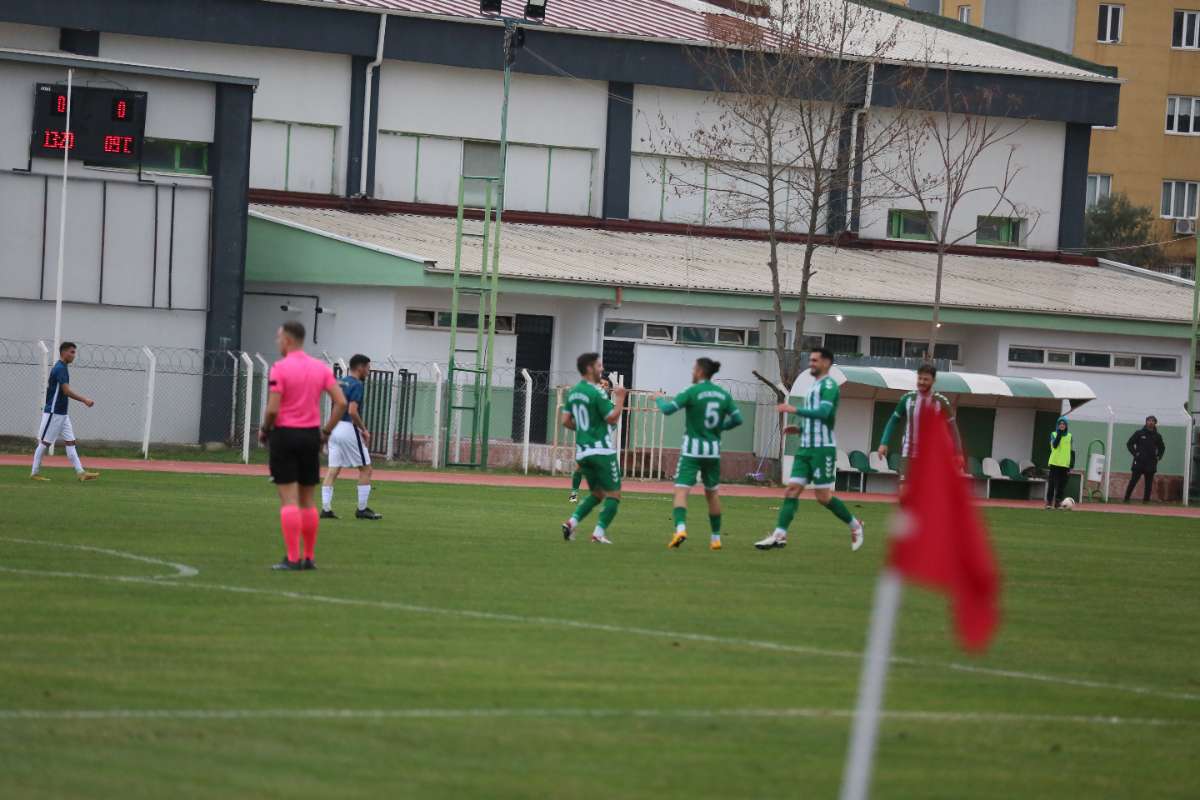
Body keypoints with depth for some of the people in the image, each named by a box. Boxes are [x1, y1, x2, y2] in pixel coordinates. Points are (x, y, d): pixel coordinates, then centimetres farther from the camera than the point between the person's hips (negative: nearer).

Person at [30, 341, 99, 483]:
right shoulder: (60, 368, -16)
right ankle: (35, 472, 6)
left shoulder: (61, 368, 13)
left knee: (70, 442, 5)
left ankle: (80, 472, 2)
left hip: (62, 413, 10)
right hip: (53, 412, -10)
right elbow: (67, 391, -25)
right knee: (44, 442, -1)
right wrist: (85, 400, -23)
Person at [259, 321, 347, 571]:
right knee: (307, 500, 12)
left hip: (285, 435, -5)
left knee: (289, 499, -5)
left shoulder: (280, 368, -10)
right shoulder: (320, 368, 6)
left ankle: (292, 558, -8)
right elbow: (341, 402, 0)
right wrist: (326, 431, 8)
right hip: (311, 436, 5)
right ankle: (309, 557, 14)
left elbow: (273, 409, -16)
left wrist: (264, 430, 1)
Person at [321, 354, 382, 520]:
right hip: (349, 429, -8)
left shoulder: (340, 383, 13)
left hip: (334, 427, 8)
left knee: (332, 470, 4)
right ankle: (362, 509, 5)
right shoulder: (356, 385, -12)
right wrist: (364, 430, -9)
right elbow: (353, 411, -21)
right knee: (365, 469, 4)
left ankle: (326, 508, -2)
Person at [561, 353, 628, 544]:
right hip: (602, 451, -8)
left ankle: (572, 522, 1)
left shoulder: (573, 392, 10)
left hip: (582, 452, 8)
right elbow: (612, 418, -15)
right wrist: (620, 398, -5)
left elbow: (565, 421, 12)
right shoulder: (596, 392, -14)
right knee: (614, 494, 1)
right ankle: (599, 533, -10)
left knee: (596, 493, 19)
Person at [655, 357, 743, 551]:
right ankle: (716, 538, 21)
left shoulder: (693, 392, -10)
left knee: (681, 489, -8)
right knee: (712, 492, 18)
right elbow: (737, 418, 4)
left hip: (692, 449, -5)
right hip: (713, 450, 5)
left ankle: (680, 528, -32)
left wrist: (660, 399, 7)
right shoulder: (723, 394, 4)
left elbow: (668, 409, -14)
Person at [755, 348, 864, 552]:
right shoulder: (814, 386, 19)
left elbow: (824, 412, -24)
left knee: (823, 496, -5)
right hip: (806, 448, 9)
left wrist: (795, 410, -23)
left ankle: (854, 526, 14)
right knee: (792, 490, -2)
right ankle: (779, 535, -8)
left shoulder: (828, 385, -9)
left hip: (822, 448, -9)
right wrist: (800, 429, 13)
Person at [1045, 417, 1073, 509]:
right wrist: (1059, 433, -16)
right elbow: (1055, 445, -14)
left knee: (1062, 484, 1)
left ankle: (1058, 502, 6)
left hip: (1065, 464, 2)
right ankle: (1049, 502, 0)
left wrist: (1072, 465, 4)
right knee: (1052, 483, -3)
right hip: (1054, 463, -2)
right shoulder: (1054, 434, 4)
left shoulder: (1069, 436, 10)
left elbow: (1072, 451, 10)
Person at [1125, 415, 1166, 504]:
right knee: (1133, 482, -5)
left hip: (1151, 464, 3)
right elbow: (1129, 443, 7)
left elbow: (1162, 448, 25)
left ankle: (1146, 499, 6)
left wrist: (1159, 456, 10)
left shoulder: (1157, 436, 11)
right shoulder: (1139, 433, 3)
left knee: (1148, 483, 2)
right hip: (1139, 462, -2)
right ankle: (1126, 499, -2)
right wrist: (1135, 453, -3)